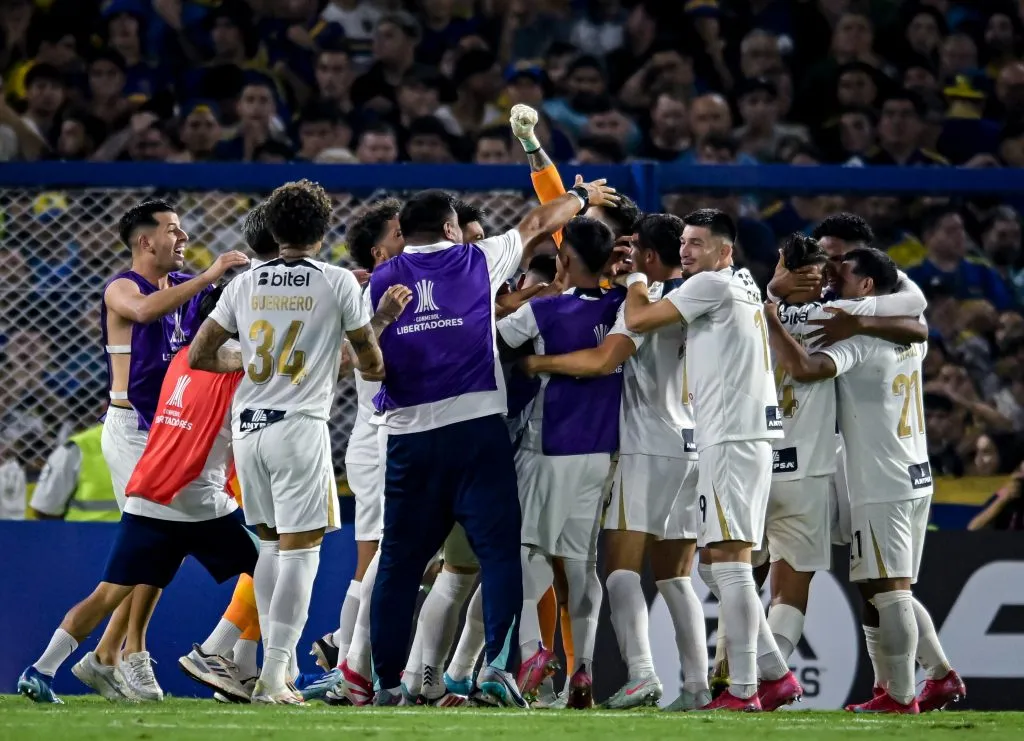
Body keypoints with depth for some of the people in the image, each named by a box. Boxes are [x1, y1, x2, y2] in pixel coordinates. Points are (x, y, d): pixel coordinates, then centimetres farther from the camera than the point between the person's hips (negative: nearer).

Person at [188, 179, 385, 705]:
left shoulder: (245, 284, 7)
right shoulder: (338, 283, -2)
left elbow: (199, 355, 10)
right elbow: (372, 362, 8)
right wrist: (371, 369, 31)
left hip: (248, 425, 4)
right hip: (300, 425, -4)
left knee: (272, 544, 18)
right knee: (299, 550, -2)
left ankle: (274, 659, 16)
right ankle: (274, 675, -8)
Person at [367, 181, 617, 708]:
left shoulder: (381, 281, 8)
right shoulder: (478, 261, 6)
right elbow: (538, 224, 21)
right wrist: (584, 197, 37)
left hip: (408, 435, 2)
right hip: (477, 426, -2)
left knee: (399, 562, 7)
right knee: (499, 551, -4)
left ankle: (386, 680, 8)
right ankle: (498, 660, -20)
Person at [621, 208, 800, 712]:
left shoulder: (713, 284, -8)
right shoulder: (744, 286, 21)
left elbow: (637, 320, -8)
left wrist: (636, 275, 9)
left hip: (731, 437, -10)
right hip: (740, 437, 10)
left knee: (728, 558, -12)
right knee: (715, 563, 14)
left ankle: (743, 690, -16)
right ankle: (776, 674, 13)